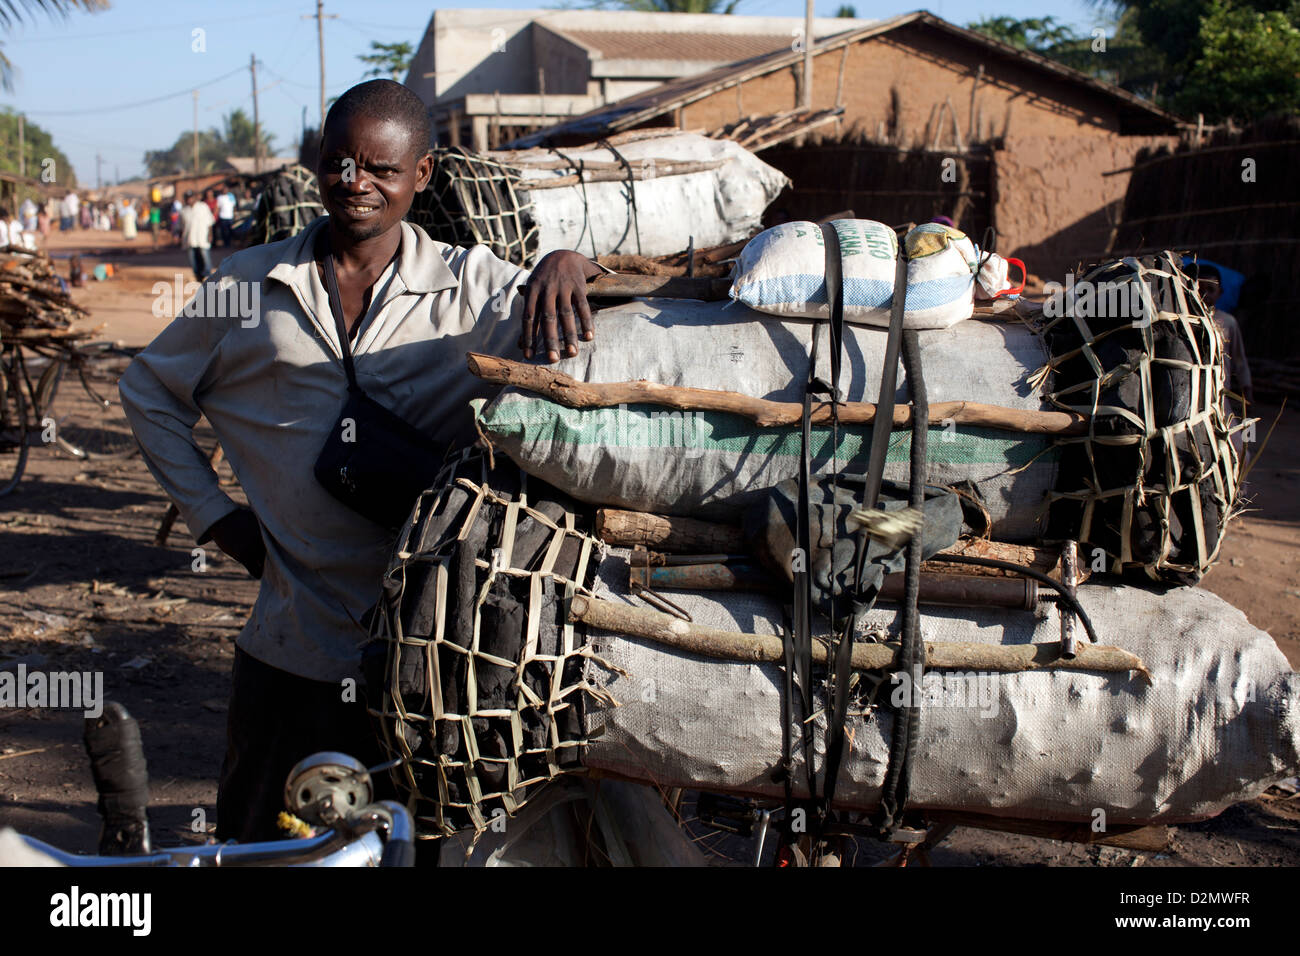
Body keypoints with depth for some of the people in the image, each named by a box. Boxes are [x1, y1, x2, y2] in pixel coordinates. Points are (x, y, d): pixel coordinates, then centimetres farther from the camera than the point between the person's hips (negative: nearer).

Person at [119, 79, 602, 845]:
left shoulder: (471, 288, 0)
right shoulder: (251, 286, 5)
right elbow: (151, 390, 18)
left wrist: (565, 264, -31)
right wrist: (212, 512, 8)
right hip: (291, 645, 2)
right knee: (256, 841, 16)